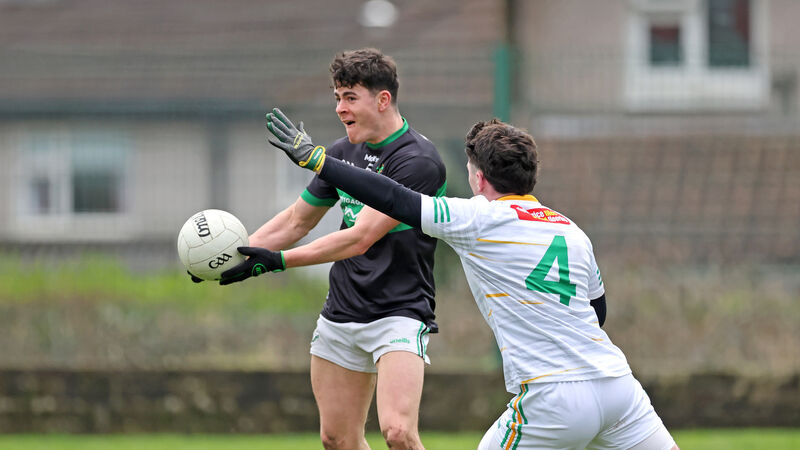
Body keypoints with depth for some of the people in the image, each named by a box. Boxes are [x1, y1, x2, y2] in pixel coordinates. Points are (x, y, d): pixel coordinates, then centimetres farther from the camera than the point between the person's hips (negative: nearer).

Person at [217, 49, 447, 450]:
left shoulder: (419, 161, -17)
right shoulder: (342, 153, 8)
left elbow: (360, 238, -23)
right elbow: (296, 221, 19)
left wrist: (278, 261, -24)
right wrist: (238, 252, 4)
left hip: (400, 314, -8)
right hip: (340, 317, 8)